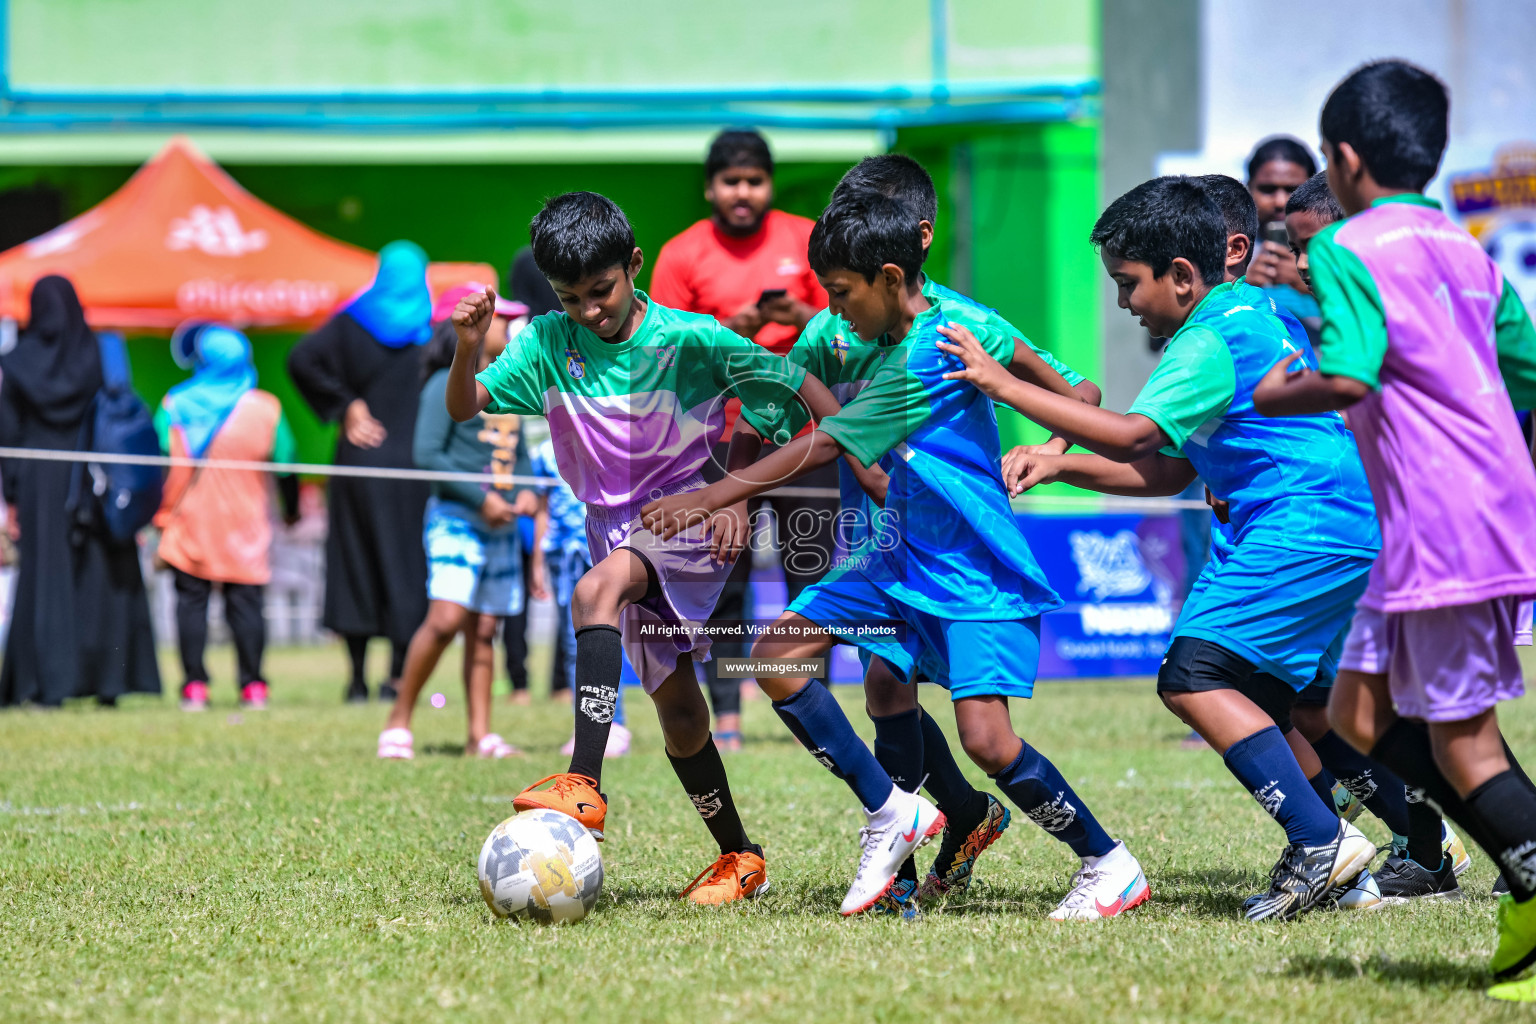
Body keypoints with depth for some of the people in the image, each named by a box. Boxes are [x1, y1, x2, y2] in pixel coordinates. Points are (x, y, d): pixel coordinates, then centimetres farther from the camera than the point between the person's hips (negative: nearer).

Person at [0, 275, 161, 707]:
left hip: (39, 483, 0)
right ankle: (108, 679, 2)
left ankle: (49, 684, -3)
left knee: (44, 581, 4)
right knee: (102, 580, 7)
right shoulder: (99, 356, -3)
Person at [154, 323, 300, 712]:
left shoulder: (175, 405, -3)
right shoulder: (265, 409, -2)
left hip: (189, 520, 0)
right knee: (246, 603, 4)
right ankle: (252, 685, 2)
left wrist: (159, 513, 8)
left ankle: (194, 685, 0)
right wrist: (291, 509, 19)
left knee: (191, 600, 4)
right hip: (244, 526, 0)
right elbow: (285, 465, 5)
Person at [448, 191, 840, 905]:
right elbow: (464, 407, -7)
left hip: (688, 518, -5)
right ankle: (739, 858, 24)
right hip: (618, 530, 5)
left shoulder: (692, 339, -12)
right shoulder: (548, 344, -2)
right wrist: (468, 347, -26)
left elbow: (803, 386, -4)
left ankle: (584, 786, -44)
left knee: (595, 591, -34)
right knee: (679, 713, 8)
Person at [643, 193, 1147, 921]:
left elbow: (824, 446, -22)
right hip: (903, 558, 10)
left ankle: (1111, 867, 0)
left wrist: (711, 498, -20)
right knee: (777, 654, -3)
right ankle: (891, 813, 5)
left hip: (975, 574, -10)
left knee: (986, 740, -21)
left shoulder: (929, 355, -23)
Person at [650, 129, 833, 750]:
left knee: (811, 577, 1)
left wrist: (799, 317, -12)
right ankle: (725, 717, 0)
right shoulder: (681, 255, 2)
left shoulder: (806, 240, 6)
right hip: (725, 437, -1)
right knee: (722, 584, -4)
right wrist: (730, 330, -16)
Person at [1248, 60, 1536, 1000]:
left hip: (1443, 525, -9)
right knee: (1362, 715, 13)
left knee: (1460, 737, -4)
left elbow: (1347, 377, -23)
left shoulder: (1350, 249, -8)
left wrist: (1278, 394, -3)